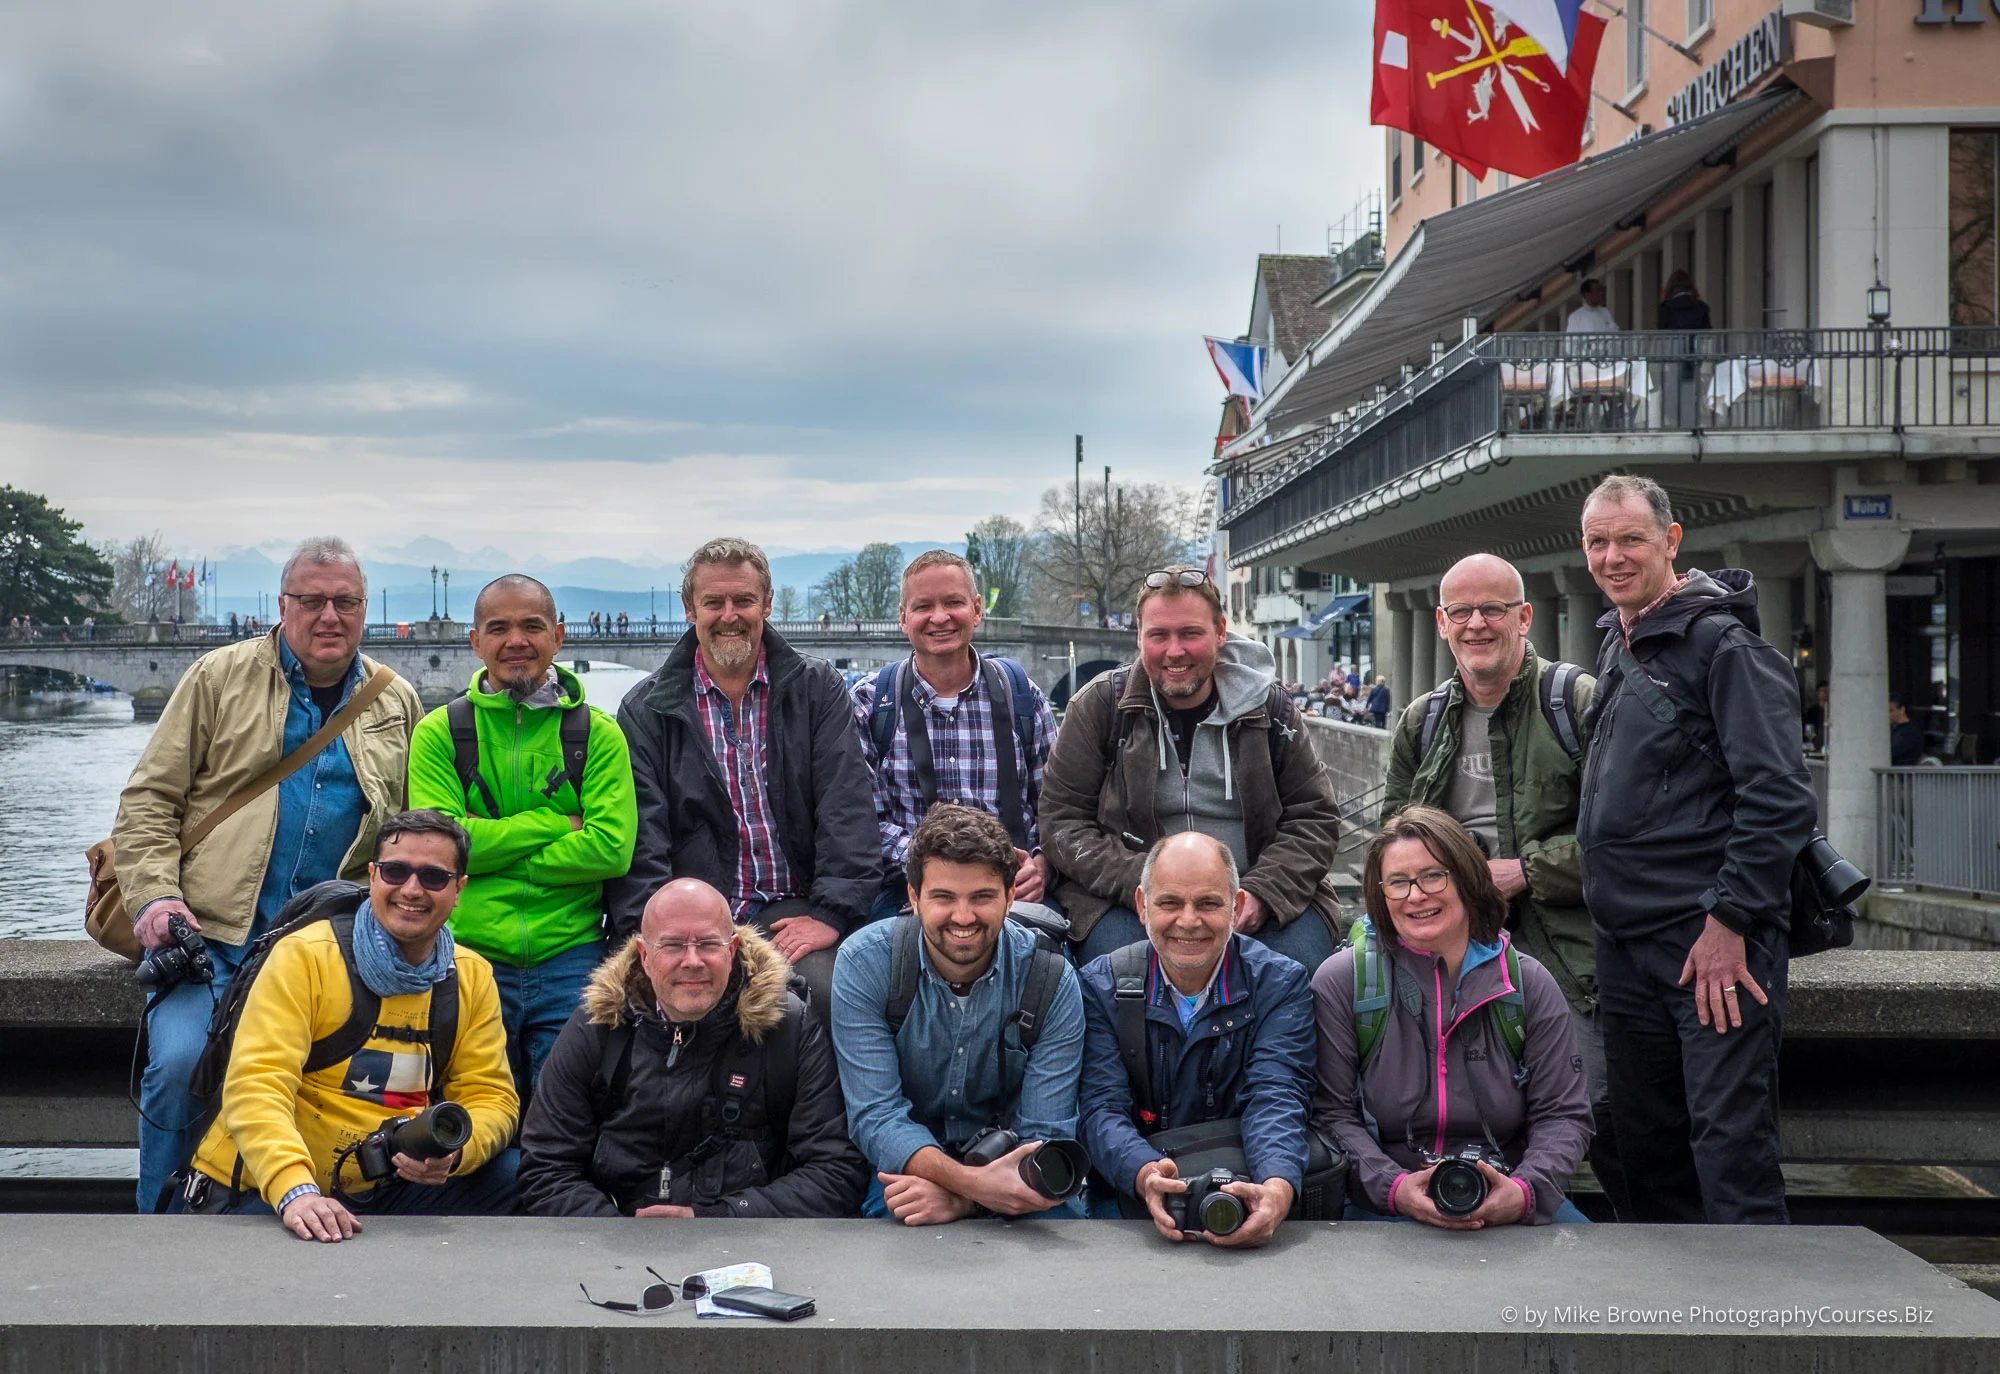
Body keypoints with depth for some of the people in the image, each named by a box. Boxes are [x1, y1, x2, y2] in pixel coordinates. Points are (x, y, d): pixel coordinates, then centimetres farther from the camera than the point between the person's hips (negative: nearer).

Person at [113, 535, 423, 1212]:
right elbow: (148, 800, 6)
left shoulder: (398, 703, 15)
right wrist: (155, 895, -8)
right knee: (181, 1065, -19)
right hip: (209, 933, -2)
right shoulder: (220, 677, 7)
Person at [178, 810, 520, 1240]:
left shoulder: (472, 978, 6)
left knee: (513, 1178, -15)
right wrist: (296, 1192, -37)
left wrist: (452, 1151, -22)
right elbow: (255, 1086, -20)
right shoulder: (303, 956, -10)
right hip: (263, 1194, -4)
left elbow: (489, 1095, 3)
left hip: (387, 1192, 5)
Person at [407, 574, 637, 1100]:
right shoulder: (440, 732, 4)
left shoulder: (598, 733, 4)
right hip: (471, 958, 0)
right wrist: (559, 824, -11)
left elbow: (612, 848, -9)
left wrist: (493, 846, -10)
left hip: (570, 962, 0)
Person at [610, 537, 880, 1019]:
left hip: (792, 911, 0)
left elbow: (848, 809, 1)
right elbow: (639, 836, 3)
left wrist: (831, 913, -12)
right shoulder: (647, 709, 12)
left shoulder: (818, 689, 12)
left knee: (822, 992, -30)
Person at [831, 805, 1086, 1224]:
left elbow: (1043, 1137, -12)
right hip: (900, 1167, -1)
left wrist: (957, 1200, -31)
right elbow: (874, 1116, -17)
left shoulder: (1052, 980, -10)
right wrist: (972, 1182, -35)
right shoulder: (863, 963, -12)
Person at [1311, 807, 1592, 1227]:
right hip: (1383, 1211, -2)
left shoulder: (1528, 984, 6)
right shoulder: (1341, 982, 0)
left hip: (1510, 1205, 3)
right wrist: (1394, 1188, -20)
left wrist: (1525, 1191, -16)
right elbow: (1331, 1114, -3)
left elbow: (1564, 1116, 4)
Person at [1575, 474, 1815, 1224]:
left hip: (1716, 940, -8)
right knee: (1645, 1138, 14)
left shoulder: (1722, 643, -10)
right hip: (1626, 945, 9)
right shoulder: (1616, 647, 16)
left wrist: (1729, 921, -18)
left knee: (1731, 1140, -7)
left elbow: (1780, 798, -17)